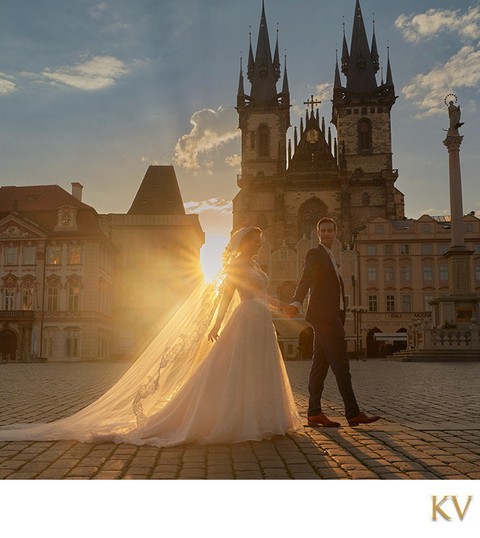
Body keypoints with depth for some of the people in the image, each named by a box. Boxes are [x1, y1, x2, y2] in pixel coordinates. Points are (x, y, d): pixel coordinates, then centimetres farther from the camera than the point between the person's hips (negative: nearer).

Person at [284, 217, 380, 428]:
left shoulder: (331, 258, 24)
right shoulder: (315, 254, -4)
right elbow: (305, 279, -21)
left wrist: (339, 321, 23)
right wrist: (296, 303, -38)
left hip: (331, 317, 9)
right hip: (324, 316, -9)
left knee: (320, 365, 7)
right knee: (341, 365, -8)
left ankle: (314, 413, 10)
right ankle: (353, 413, -3)